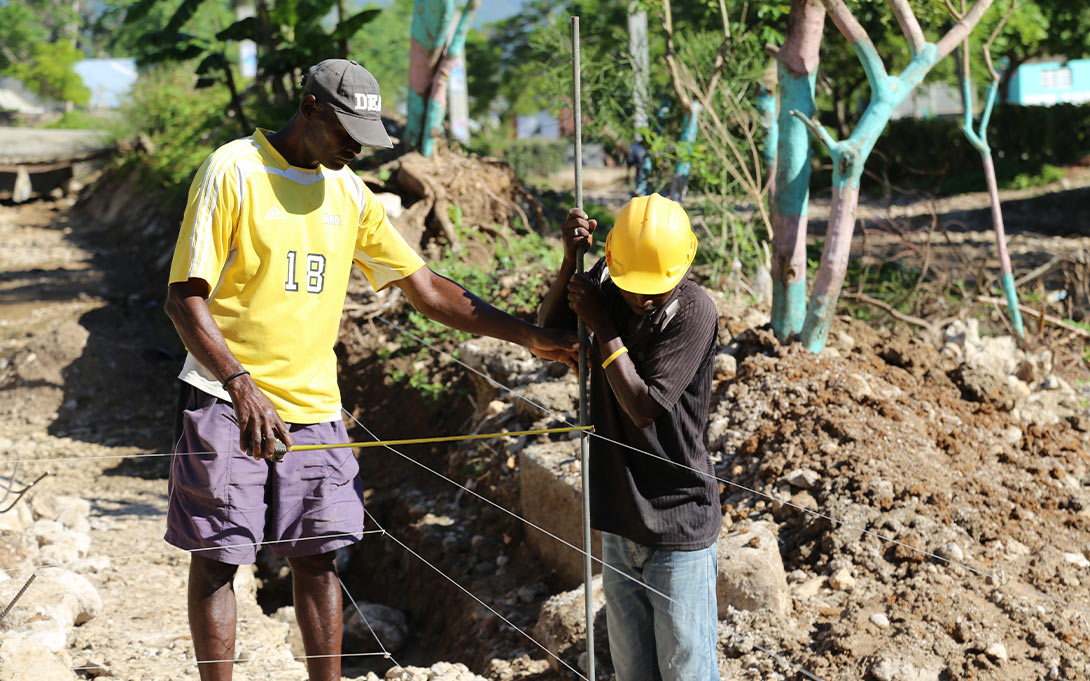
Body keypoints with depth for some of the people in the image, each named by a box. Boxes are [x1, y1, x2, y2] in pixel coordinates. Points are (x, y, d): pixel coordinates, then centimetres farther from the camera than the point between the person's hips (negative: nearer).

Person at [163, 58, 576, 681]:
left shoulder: (349, 192, 9)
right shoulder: (233, 170, -8)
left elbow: (427, 289, 11)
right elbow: (186, 297, -12)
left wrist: (528, 336, 4)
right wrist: (240, 385, -27)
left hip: (313, 404, 5)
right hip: (226, 401, -5)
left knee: (316, 558, 7)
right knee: (217, 558, 0)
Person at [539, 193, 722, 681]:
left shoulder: (693, 311, -19)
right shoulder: (606, 282, 1)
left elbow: (644, 406, -21)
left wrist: (602, 325, -16)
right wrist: (570, 260, -12)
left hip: (678, 526, -6)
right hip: (620, 517, 6)